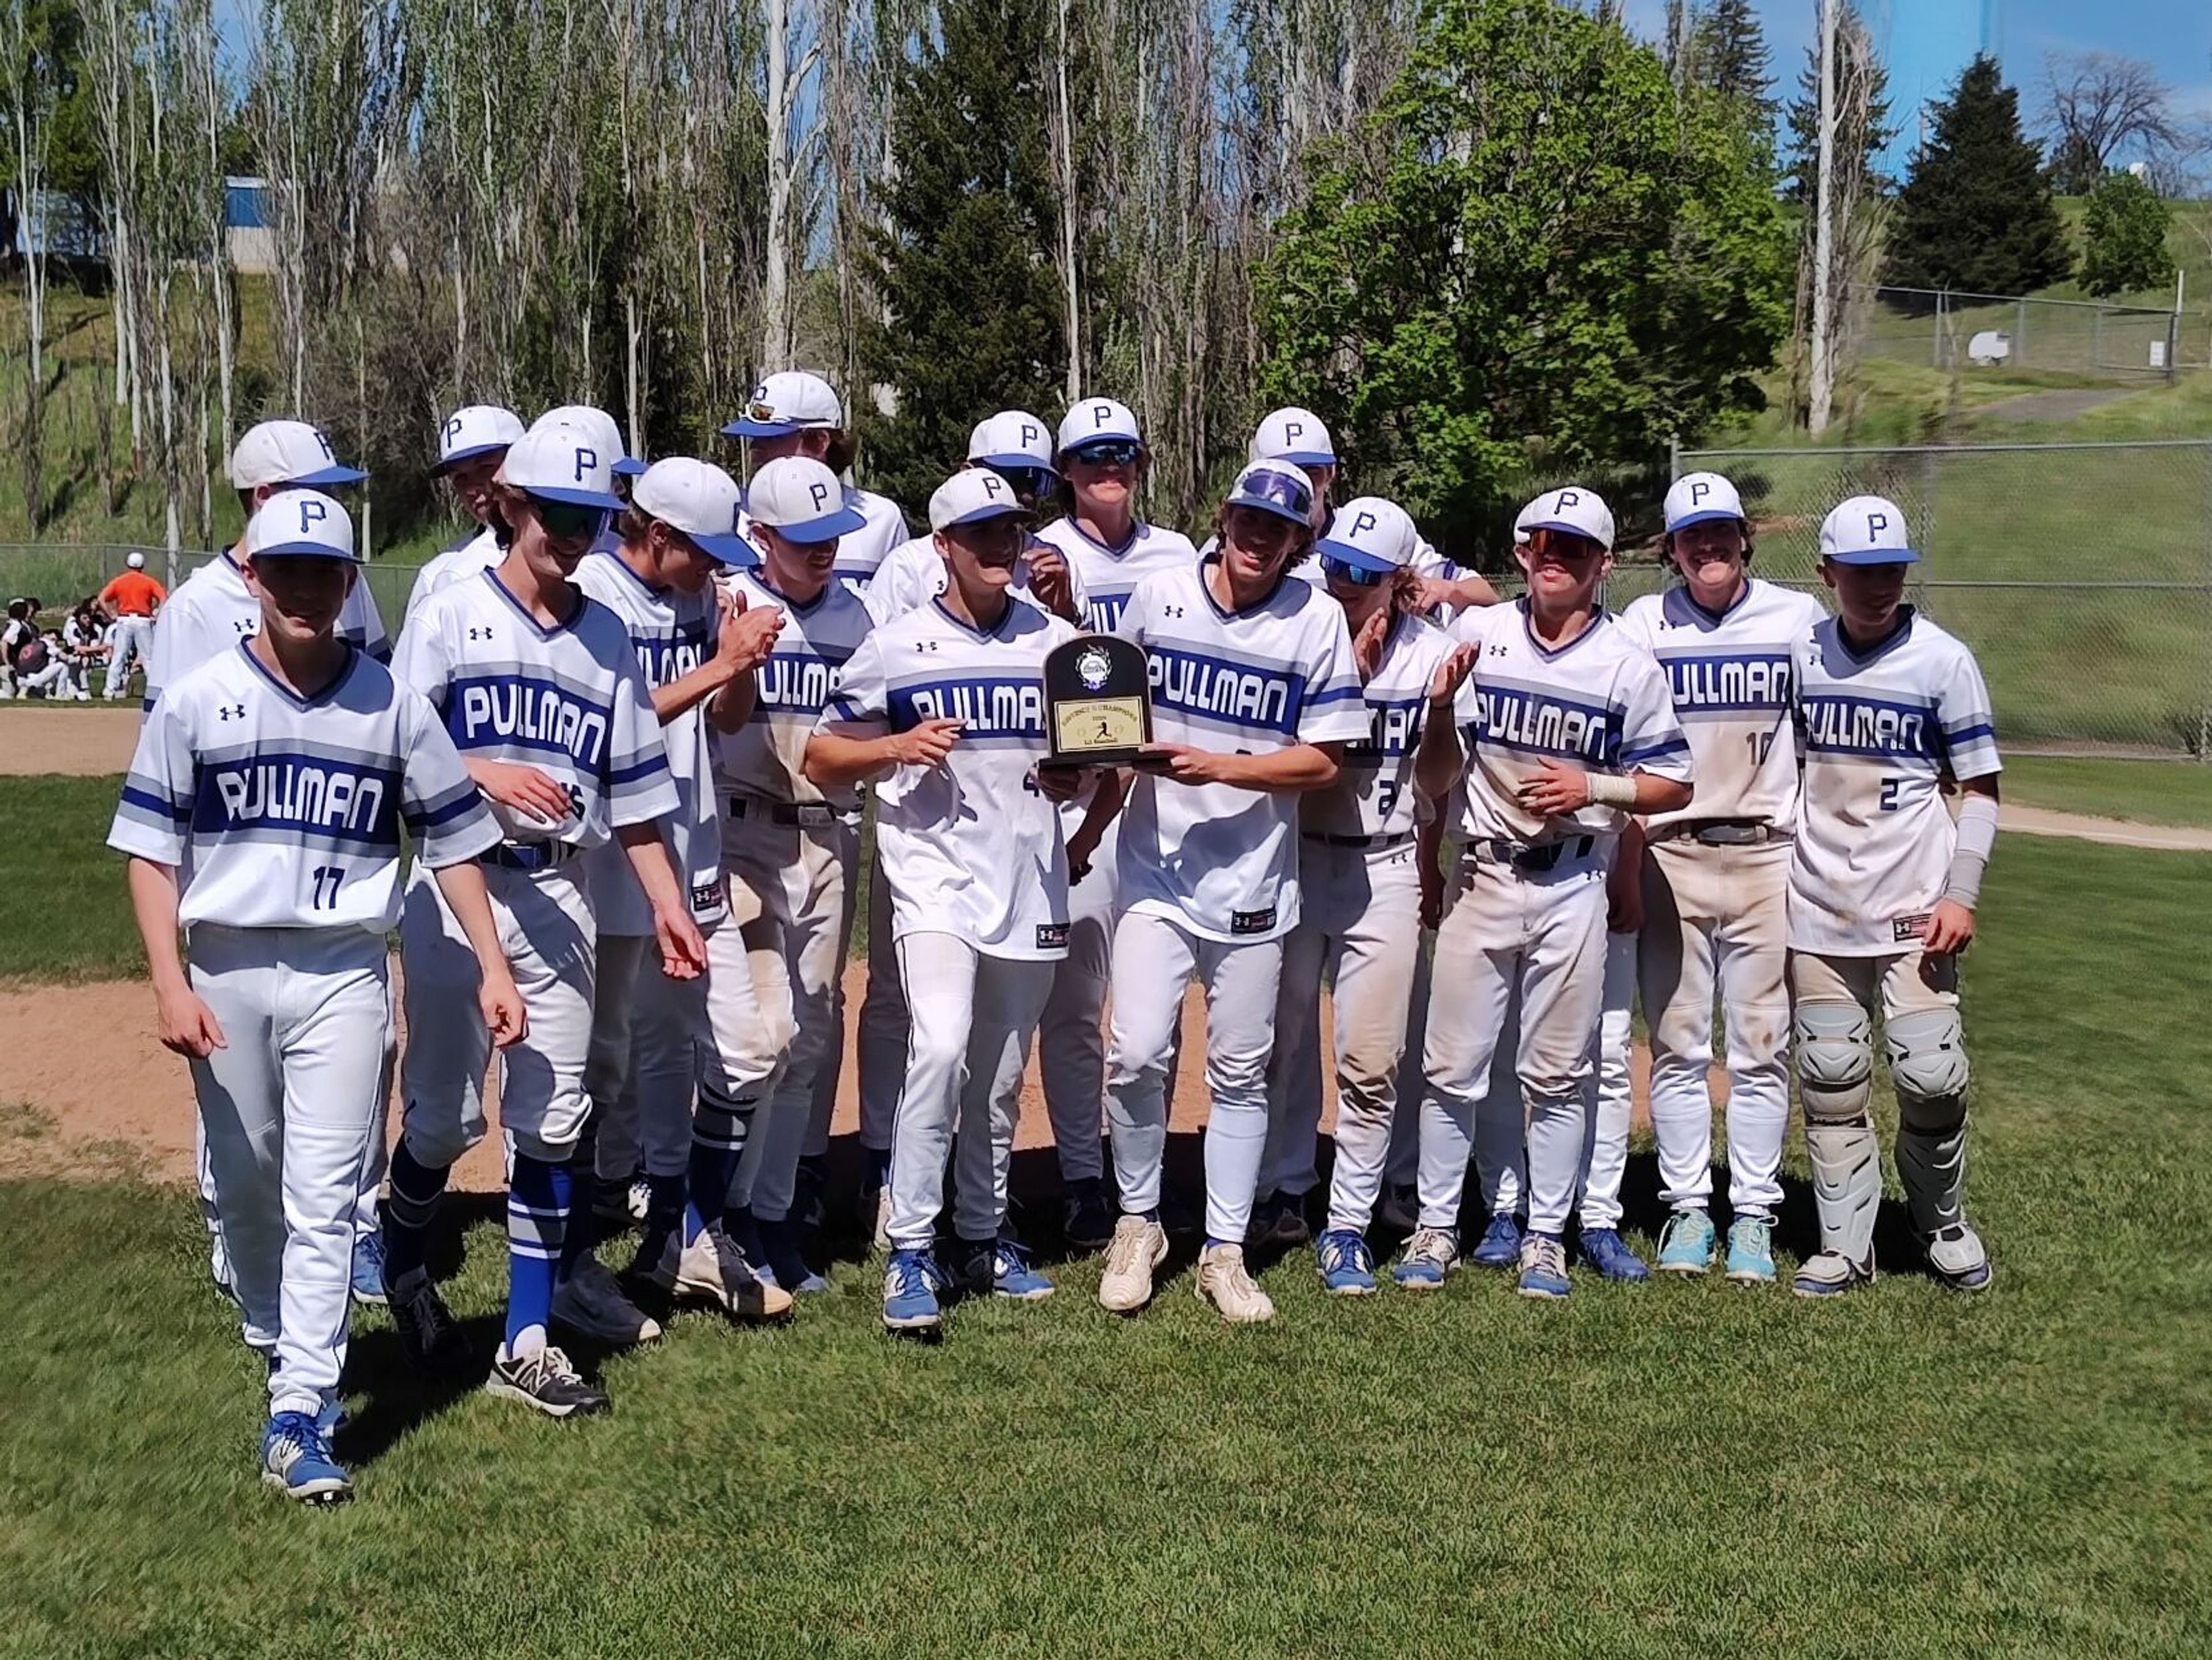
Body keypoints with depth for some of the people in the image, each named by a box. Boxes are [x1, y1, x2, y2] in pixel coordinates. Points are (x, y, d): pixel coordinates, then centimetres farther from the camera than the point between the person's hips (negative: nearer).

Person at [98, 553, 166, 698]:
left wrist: (112, 615, 3)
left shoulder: (118, 582, 6)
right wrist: (156, 615, -5)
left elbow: (102, 600, -1)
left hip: (124, 621, 1)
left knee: (118, 657, 6)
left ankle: (110, 690, 3)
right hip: (143, 620, -1)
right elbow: (164, 599, -11)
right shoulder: (149, 582, 2)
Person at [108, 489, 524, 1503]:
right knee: (244, 1186, 14)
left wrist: (492, 967, -1)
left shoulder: (392, 705, 2)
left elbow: (451, 841, 5)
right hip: (226, 971, 1)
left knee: (324, 1195, -6)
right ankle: (275, 1341, 38)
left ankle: (300, 1416, -5)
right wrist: (170, 984, -10)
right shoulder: (195, 702, 0)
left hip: (342, 975, -1)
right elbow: (150, 850, -1)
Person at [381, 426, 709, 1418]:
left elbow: (633, 786, 10)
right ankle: (402, 1254, 33)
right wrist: (482, 774, -20)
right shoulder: (452, 614, 0)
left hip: (559, 894, 3)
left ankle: (527, 1344, 9)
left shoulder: (606, 636, 11)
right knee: (446, 1112, 2)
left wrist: (667, 901, 4)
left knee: (552, 1120, 2)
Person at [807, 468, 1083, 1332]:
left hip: (1030, 885, 4)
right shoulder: (897, 645, 1)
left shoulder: (1056, 642, 10)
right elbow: (822, 757, 4)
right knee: (940, 1048, -21)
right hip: (935, 879, -4)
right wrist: (898, 747, -13)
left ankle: (983, 1239, 27)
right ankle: (910, 1252, -13)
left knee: (1001, 1078, 11)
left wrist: (1070, 774, -6)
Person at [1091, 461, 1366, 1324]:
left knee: (1240, 1074, 8)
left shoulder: (1317, 619, -4)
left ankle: (1225, 1253, 21)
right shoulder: (1158, 596, 1)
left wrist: (1216, 767, -17)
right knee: (1137, 1052, -10)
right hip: (1156, 866, 0)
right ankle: (1137, 1223, 13)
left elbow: (1323, 761, -6)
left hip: (1254, 881, 0)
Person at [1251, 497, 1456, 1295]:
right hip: (1295, 860, 1)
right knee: (1285, 1039, 13)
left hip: (1384, 869, 0)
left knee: (1371, 1062, -1)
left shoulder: (1431, 653, -2)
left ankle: (1348, 1226, 10)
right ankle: (1282, 1193, 31)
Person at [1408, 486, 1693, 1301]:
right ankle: (1436, 1227, 17)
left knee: (1557, 1074, 8)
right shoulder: (1476, 637, -2)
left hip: (1572, 887, 0)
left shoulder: (1630, 666, -3)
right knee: (1452, 1065, 5)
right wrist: (1441, 708, -18)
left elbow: (1674, 783, 3)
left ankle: (1546, 1236, 19)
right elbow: (1433, 784, 1)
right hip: (1481, 877, 0)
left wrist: (1590, 787, -12)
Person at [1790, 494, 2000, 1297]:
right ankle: (1845, 1246, 14)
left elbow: (1980, 788, -1)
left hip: (1911, 909, -3)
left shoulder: (1943, 661, -3)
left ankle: (1944, 1225, 18)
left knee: (1932, 1077, -6)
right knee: (1830, 1084, 5)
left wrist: (1961, 894, -11)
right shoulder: (1798, 656, 6)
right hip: (1816, 908, 3)